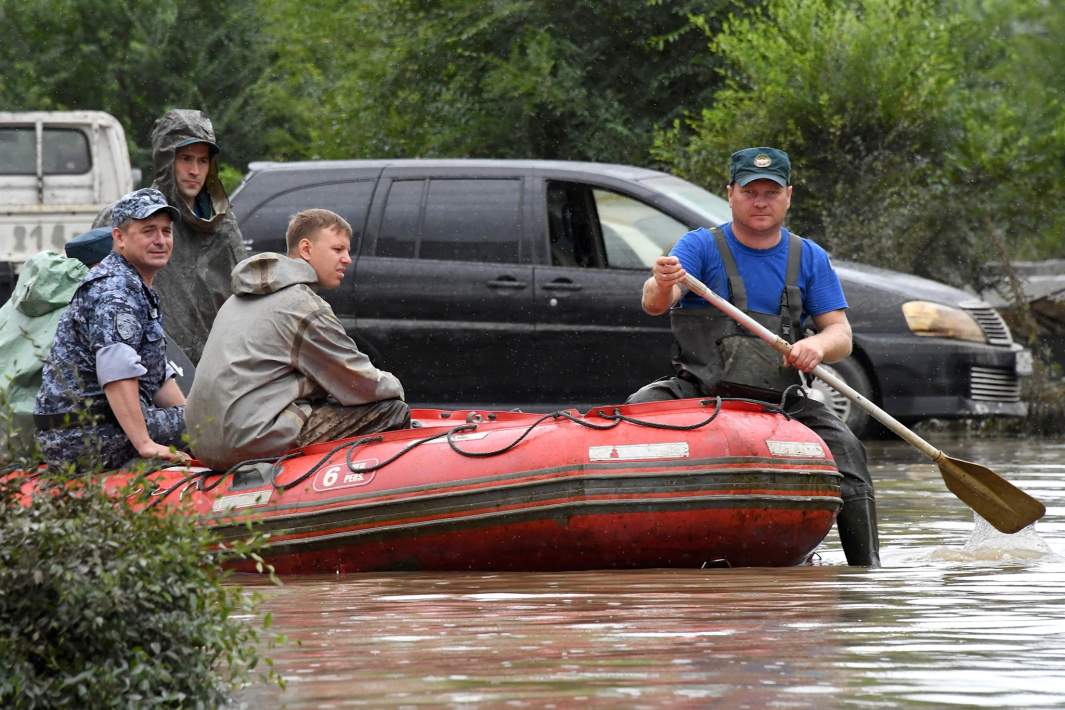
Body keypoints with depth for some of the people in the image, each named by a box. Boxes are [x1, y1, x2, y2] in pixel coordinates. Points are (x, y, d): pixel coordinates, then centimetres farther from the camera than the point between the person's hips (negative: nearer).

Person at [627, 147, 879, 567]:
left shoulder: (810, 260, 11)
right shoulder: (700, 247, 2)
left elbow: (841, 334, 5)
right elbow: (654, 304, -15)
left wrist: (818, 346, -21)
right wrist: (662, 286, -41)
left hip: (778, 400, 2)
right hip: (699, 390, -2)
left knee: (844, 450, -21)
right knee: (643, 409, -30)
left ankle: (866, 568, -13)